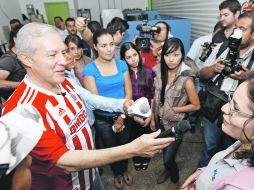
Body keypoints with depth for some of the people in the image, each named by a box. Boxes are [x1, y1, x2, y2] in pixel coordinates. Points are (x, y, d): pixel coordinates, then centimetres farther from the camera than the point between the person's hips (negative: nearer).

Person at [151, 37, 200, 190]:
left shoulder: (186, 79, -25)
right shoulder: (159, 71, -11)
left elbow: (196, 105, -15)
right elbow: (156, 96, 0)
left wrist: (173, 109, -17)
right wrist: (153, 117, 3)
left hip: (176, 124, -4)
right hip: (161, 120, 5)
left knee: (168, 157, 5)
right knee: (164, 150, 25)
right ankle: (167, 170, 57)